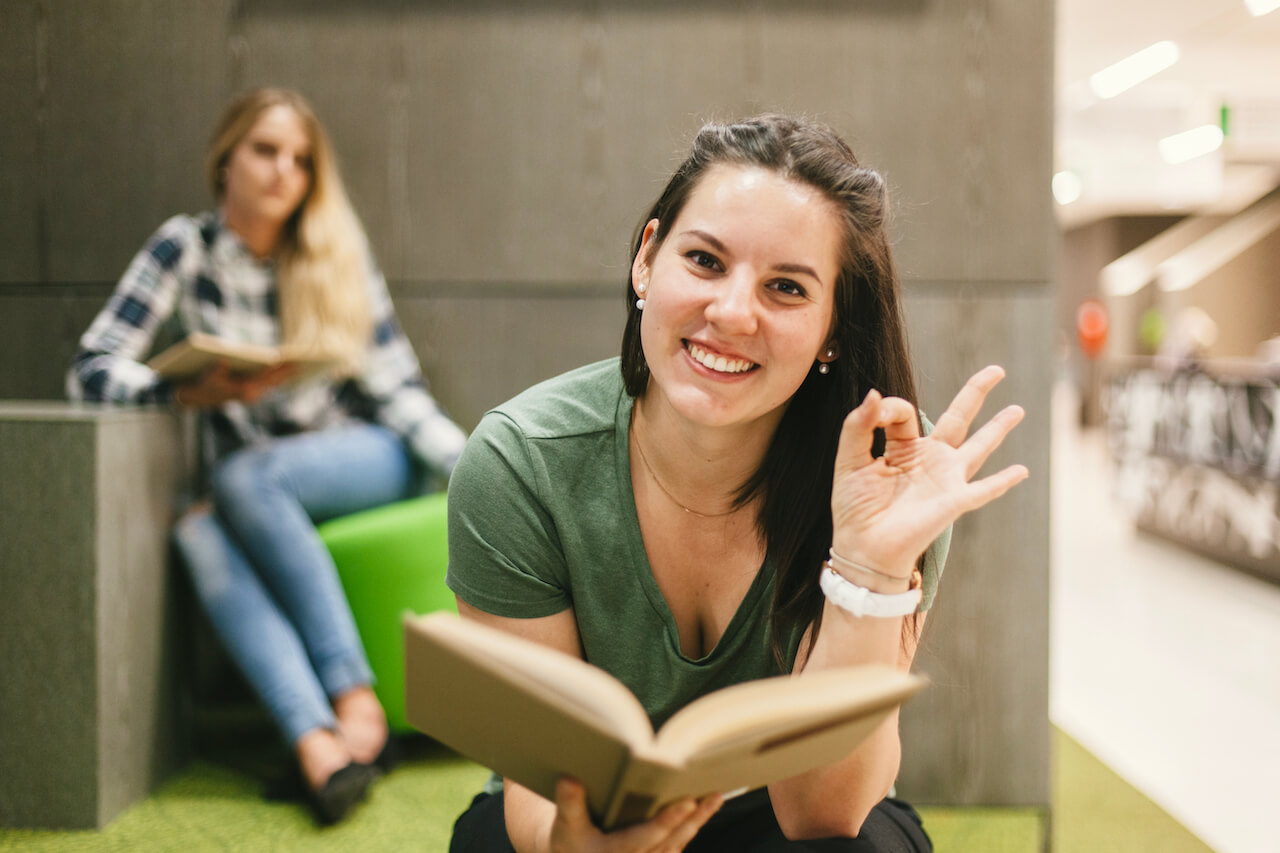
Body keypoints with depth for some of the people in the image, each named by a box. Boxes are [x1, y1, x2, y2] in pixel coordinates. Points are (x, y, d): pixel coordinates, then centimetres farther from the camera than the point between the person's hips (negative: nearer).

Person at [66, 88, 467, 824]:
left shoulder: (339, 253, 3)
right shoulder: (187, 248, 2)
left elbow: (396, 385, 1)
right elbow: (91, 370, -4)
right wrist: (204, 391, -22)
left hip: (368, 460, -1)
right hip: (254, 495, 1)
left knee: (248, 476, -32)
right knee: (199, 536, -32)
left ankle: (357, 699, -32)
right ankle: (317, 739, -46)